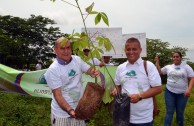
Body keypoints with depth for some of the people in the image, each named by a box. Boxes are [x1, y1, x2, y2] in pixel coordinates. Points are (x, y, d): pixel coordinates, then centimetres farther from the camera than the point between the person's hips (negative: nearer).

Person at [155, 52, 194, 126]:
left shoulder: (186, 67, -1)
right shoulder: (168, 67, 6)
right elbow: (159, 72, 10)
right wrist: (157, 63, 0)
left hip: (182, 93, -1)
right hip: (169, 92, 1)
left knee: (180, 113, 12)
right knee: (169, 112, 2)